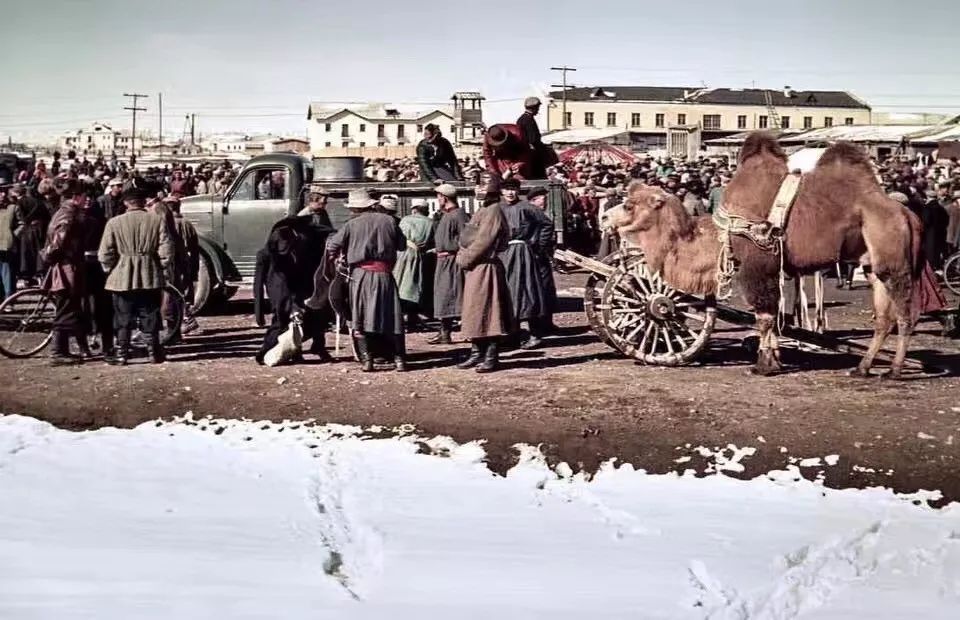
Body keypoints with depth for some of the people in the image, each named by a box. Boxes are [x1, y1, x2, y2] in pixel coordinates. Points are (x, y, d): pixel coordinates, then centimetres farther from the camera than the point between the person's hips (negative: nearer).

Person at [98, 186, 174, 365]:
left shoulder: (114, 223, -5)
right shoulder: (157, 220, -3)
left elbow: (104, 254, -5)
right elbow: (166, 250, -6)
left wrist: (110, 270, 11)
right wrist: (163, 268, 8)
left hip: (122, 279, -1)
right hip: (150, 277, 1)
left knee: (123, 318, 8)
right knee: (150, 317, 10)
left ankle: (121, 355, 9)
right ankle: (154, 353, 15)